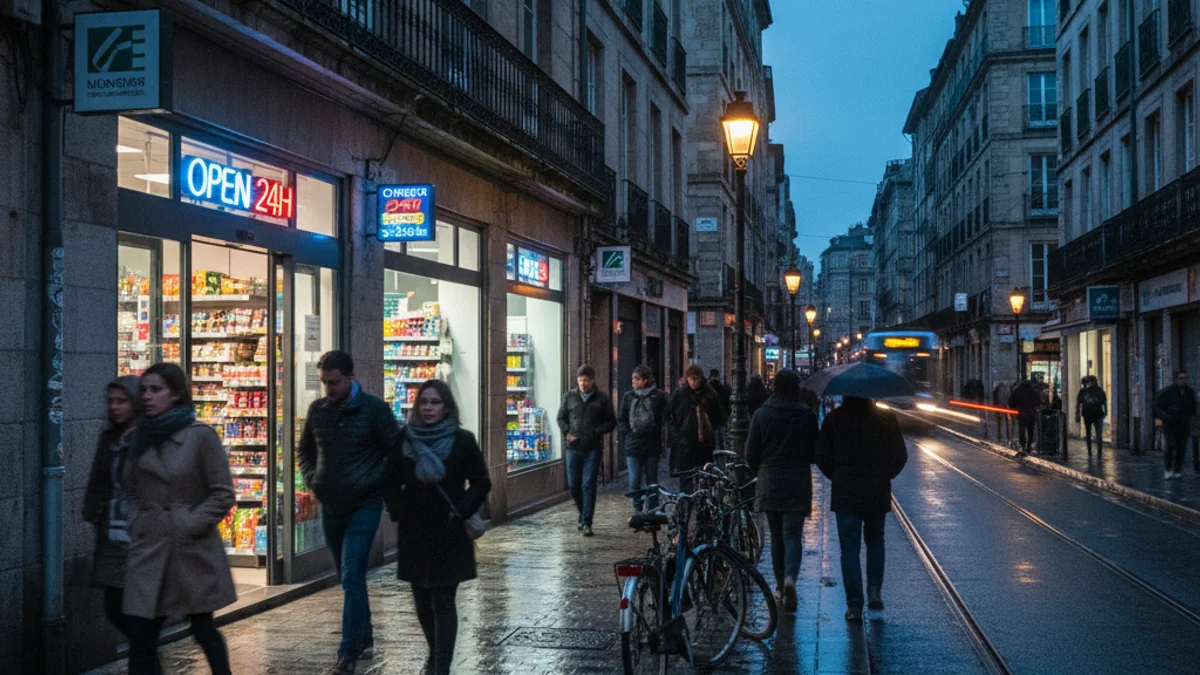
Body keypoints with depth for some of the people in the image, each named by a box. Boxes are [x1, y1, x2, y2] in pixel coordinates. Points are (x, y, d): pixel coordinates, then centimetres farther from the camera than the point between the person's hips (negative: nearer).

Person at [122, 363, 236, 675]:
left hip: (193, 551, -4)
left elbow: (223, 495, -7)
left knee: (203, 629, 12)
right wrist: (135, 525, 5)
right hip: (147, 550, 4)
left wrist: (189, 525, -14)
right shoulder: (141, 438, 8)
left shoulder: (201, 436, -8)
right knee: (140, 639, -1)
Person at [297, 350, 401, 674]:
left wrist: (374, 484, -14)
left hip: (363, 507, -5)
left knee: (352, 578, -11)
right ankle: (365, 638, 30)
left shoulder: (374, 409, -10)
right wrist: (312, 481, 4)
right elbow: (304, 450, 18)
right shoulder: (317, 409, 3)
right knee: (348, 578, 15)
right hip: (330, 507, 5)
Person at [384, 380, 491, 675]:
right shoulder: (404, 440, 1)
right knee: (422, 600, 14)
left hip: (449, 533, -3)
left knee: (443, 601, -4)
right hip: (414, 533, 3)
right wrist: (398, 512, -2)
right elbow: (391, 483, 11)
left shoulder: (462, 440, -6)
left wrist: (460, 511, -11)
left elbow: (481, 483, -2)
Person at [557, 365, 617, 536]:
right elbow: (561, 417, 15)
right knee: (573, 485, 6)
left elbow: (611, 422, 6)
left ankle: (586, 522, -4)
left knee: (588, 485, -7)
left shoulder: (602, 399, 2)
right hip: (573, 447, 3)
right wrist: (567, 432, -3)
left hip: (593, 448, -3)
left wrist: (597, 431, -11)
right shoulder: (570, 396, 8)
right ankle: (583, 514, 29)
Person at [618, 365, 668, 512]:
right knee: (634, 482, -1)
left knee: (651, 481, 7)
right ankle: (638, 511, 14)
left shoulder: (658, 396, -3)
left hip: (652, 445, -1)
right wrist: (628, 433, -1)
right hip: (633, 446, 1)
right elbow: (621, 419, 10)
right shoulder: (628, 396, 5)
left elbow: (665, 418, 1)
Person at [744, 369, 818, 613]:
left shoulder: (762, 415, -3)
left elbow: (751, 453, 0)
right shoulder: (808, 416, -5)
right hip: (798, 485, -1)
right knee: (793, 535, 1)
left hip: (769, 485, 1)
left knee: (776, 536, 14)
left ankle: (780, 587, 19)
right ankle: (790, 578, -23)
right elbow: (815, 453, 1)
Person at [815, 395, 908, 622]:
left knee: (850, 549, 2)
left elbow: (822, 457, -3)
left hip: (846, 493, -2)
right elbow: (900, 456, 1)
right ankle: (874, 590, 11)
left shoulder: (834, 418, -4)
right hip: (878, 493, 2)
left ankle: (854, 605, -2)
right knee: (875, 540, 23)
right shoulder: (886, 418, -1)